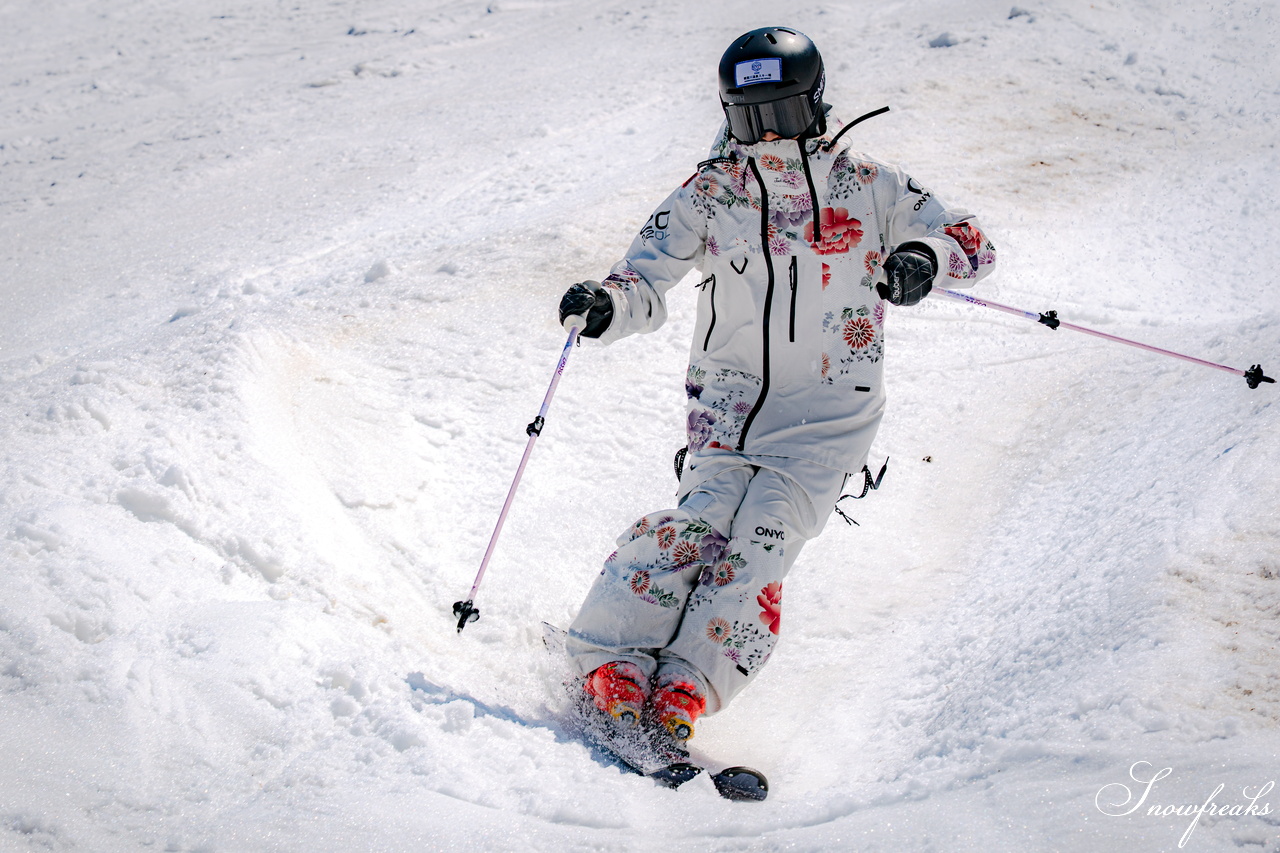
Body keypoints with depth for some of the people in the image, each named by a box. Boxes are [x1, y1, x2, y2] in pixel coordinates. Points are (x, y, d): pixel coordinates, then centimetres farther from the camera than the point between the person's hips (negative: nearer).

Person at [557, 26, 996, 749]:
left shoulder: (867, 186, 0)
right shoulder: (709, 194, 2)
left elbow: (970, 240, 1)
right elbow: (646, 284, -1)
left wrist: (924, 256, -23)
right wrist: (604, 308, -24)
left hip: (830, 413, 0)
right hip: (733, 392, 1)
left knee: (764, 535, -18)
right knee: (706, 517, -21)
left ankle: (683, 694, -20)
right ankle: (611, 668, -19)